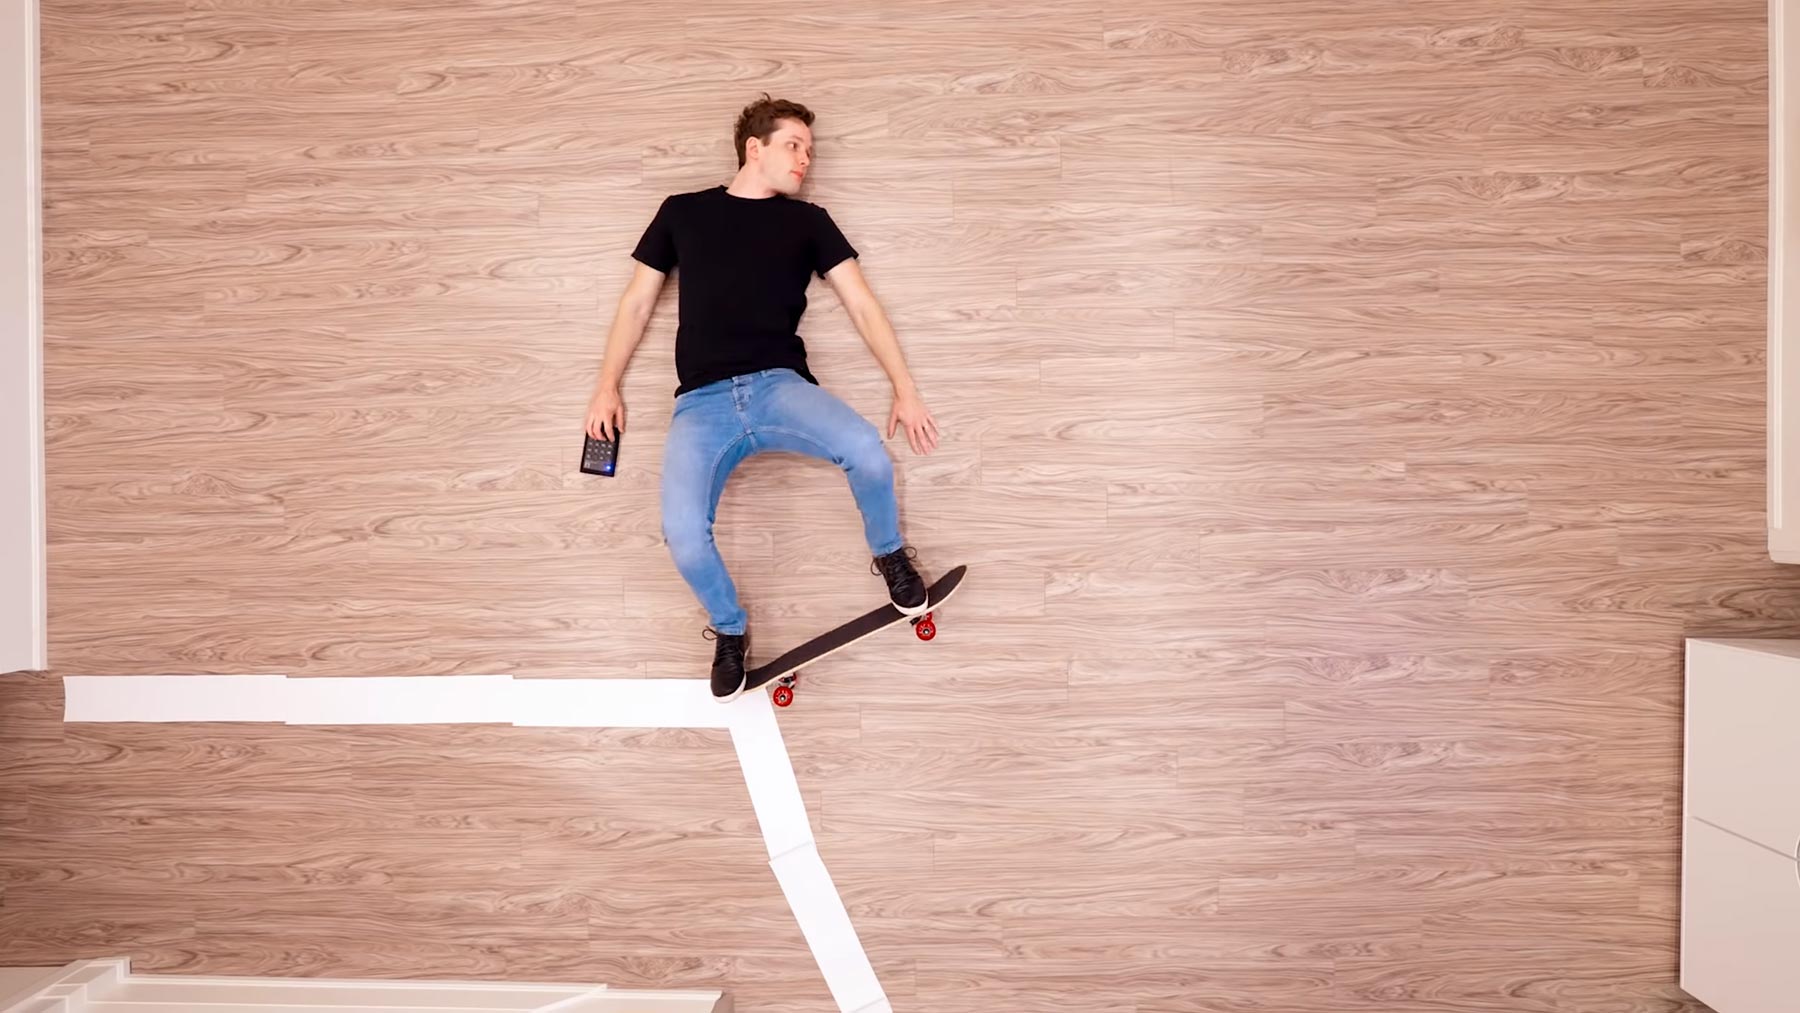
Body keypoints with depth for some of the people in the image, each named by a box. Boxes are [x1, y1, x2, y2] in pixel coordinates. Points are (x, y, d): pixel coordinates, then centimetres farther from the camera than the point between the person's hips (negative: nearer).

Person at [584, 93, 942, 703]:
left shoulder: (808, 221, 14)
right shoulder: (682, 212, 15)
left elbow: (862, 306, 11)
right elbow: (638, 302, 19)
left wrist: (904, 389, 3)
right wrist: (607, 386, 11)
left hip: (781, 384, 0)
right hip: (702, 400, 0)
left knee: (868, 454, -32)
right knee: (683, 537, -25)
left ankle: (888, 554, 4)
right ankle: (730, 630, 9)